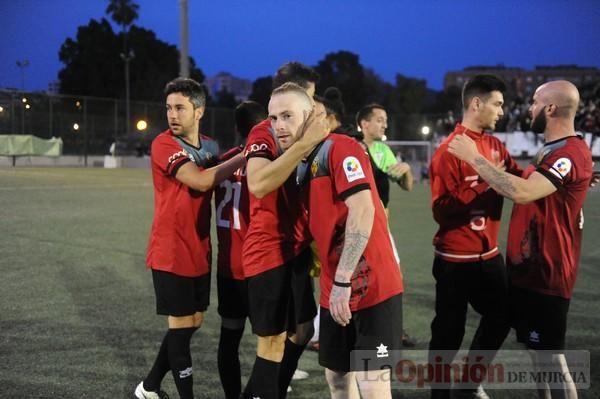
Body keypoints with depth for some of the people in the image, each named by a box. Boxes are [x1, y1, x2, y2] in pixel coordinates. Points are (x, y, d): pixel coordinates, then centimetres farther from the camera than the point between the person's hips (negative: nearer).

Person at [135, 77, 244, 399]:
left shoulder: (210, 147, 9)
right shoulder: (164, 144, -13)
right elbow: (201, 180, -25)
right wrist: (243, 158, -20)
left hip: (200, 251, 7)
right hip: (171, 252, -7)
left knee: (194, 320, 14)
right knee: (181, 323, -1)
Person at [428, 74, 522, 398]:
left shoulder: (495, 145, 7)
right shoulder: (449, 151, -16)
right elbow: (441, 210, -21)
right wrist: (484, 182, -24)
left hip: (488, 254, 8)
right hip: (456, 258, -8)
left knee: (501, 318, 18)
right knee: (449, 332, 2)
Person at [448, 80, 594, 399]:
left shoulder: (572, 152, -21)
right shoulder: (552, 150, 15)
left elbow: (522, 192, -33)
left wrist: (474, 158, -25)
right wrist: (489, 179, 10)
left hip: (545, 272, -10)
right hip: (528, 266, 11)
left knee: (549, 356, -4)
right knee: (537, 349, 18)